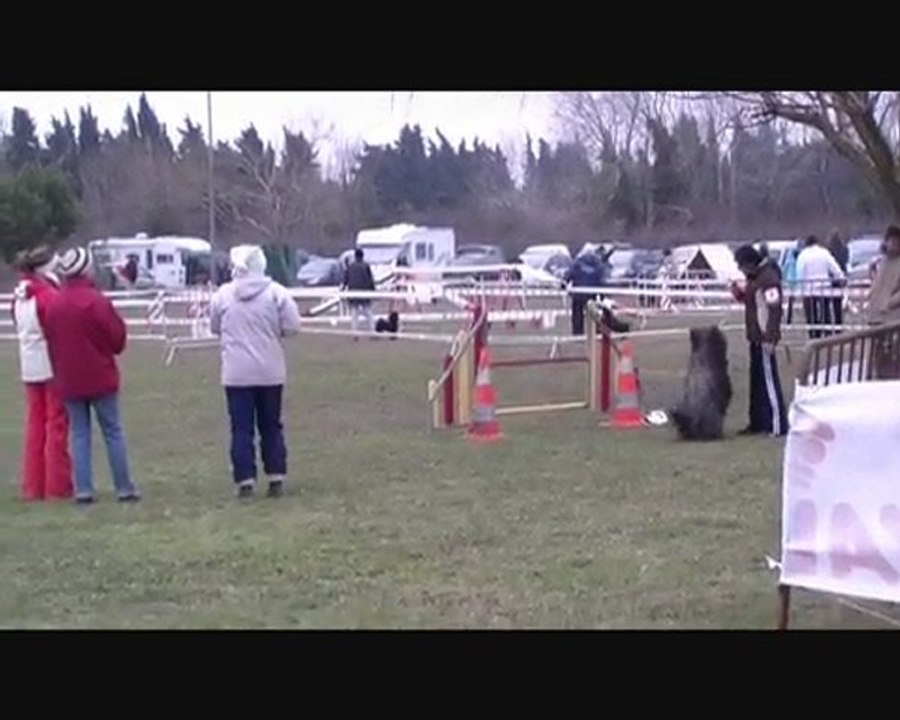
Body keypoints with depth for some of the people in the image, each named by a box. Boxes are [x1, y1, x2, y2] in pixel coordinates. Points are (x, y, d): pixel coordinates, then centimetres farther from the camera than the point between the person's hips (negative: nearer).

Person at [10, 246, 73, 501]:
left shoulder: (19, 296, 8)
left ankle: (33, 487, 14)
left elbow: (20, 328, 12)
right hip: (54, 367, -7)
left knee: (35, 425, 11)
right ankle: (57, 487, 3)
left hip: (29, 368, 7)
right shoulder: (48, 295, -16)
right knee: (56, 425, 0)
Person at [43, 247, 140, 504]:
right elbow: (118, 336, -8)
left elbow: (50, 340, 8)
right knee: (113, 432, 4)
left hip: (68, 380, 4)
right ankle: (124, 488, 6)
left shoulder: (53, 304, 1)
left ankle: (83, 489, 5)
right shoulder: (97, 301, -14)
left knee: (79, 433, 9)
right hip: (100, 377, -4)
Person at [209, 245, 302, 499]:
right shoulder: (276, 292, -7)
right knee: (271, 426, 12)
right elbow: (292, 326, -8)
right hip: (270, 372, 0)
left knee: (241, 428, 4)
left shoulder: (222, 294, -3)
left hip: (236, 373, 0)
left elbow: (214, 328, 9)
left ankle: (245, 480, 1)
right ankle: (276, 478, 11)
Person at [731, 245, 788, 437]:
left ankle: (778, 425, -4)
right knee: (757, 381, 15)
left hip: (765, 339, -10)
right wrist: (739, 293, 4)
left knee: (769, 381, -7)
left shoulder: (768, 278, -16)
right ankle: (758, 423, 23)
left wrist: (769, 337, -25)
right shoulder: (754, 278, 15)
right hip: (756, 338, 10)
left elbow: (774, 309, -21)